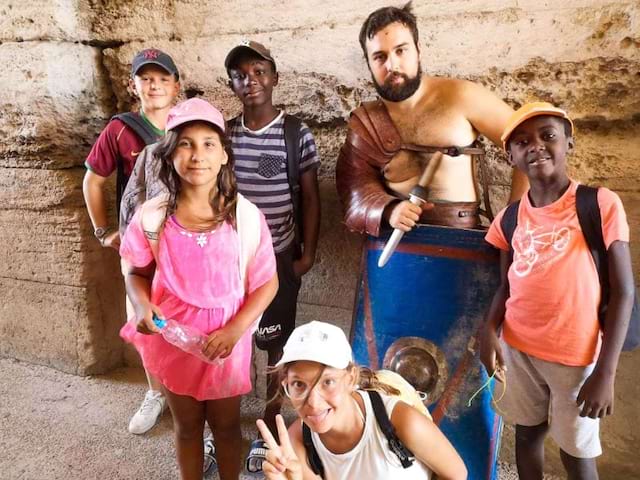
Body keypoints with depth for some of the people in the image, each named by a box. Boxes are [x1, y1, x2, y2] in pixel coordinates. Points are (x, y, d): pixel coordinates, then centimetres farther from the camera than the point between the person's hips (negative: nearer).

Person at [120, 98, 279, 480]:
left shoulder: (245, 215, -17)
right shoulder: (152, 216, -12)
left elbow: (267, 282, -9)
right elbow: (138, 272, 3)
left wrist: (235, 330, -20)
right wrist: (142, 306, -18)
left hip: (226, 339, -1)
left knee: (226, 424, 20)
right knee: (187, 425, 23)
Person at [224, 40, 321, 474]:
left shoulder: (297, 133, -7)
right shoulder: (223, 133, 2)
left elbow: (311, 198, -3)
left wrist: (307, 254, -6)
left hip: (279, 258, -2)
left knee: (278, 346, 8)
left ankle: (270, 427, 27)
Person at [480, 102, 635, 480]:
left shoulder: (601, 204, -11)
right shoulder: (510, 217, 1)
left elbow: (623, 292, -10)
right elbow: (507, 285, 8)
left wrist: (606, 372, -13)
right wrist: (490, 331, -10)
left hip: (576, 355, -3)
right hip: (517, 349, 4)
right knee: (528, 433, 20)